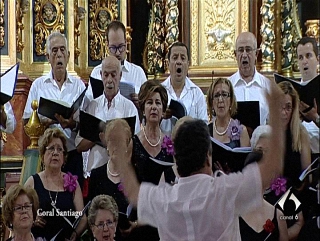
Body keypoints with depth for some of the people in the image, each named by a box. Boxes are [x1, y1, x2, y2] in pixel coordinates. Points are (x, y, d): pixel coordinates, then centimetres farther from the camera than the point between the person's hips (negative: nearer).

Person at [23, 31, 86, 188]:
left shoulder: (79, 85, 9)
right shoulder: (38, 85, 9)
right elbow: (27, 121, 5)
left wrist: (73, 124, -15)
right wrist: (43, 122, -14)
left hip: (73, 155, 1)